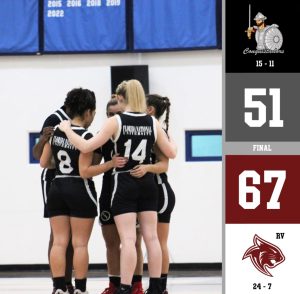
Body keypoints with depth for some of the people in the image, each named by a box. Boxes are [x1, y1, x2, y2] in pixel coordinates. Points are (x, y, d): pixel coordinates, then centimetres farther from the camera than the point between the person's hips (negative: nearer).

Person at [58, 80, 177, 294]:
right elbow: (170, 153, 9)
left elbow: (86, 147, -12)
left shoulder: (116, 122, -10)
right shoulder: (153, 123, 2)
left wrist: (67, 130, 3)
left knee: (128, 239, -8)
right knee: (151, 237, 8)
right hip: (147, 183, 4)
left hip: (124, 184, -4)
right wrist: (173, 143, 31)